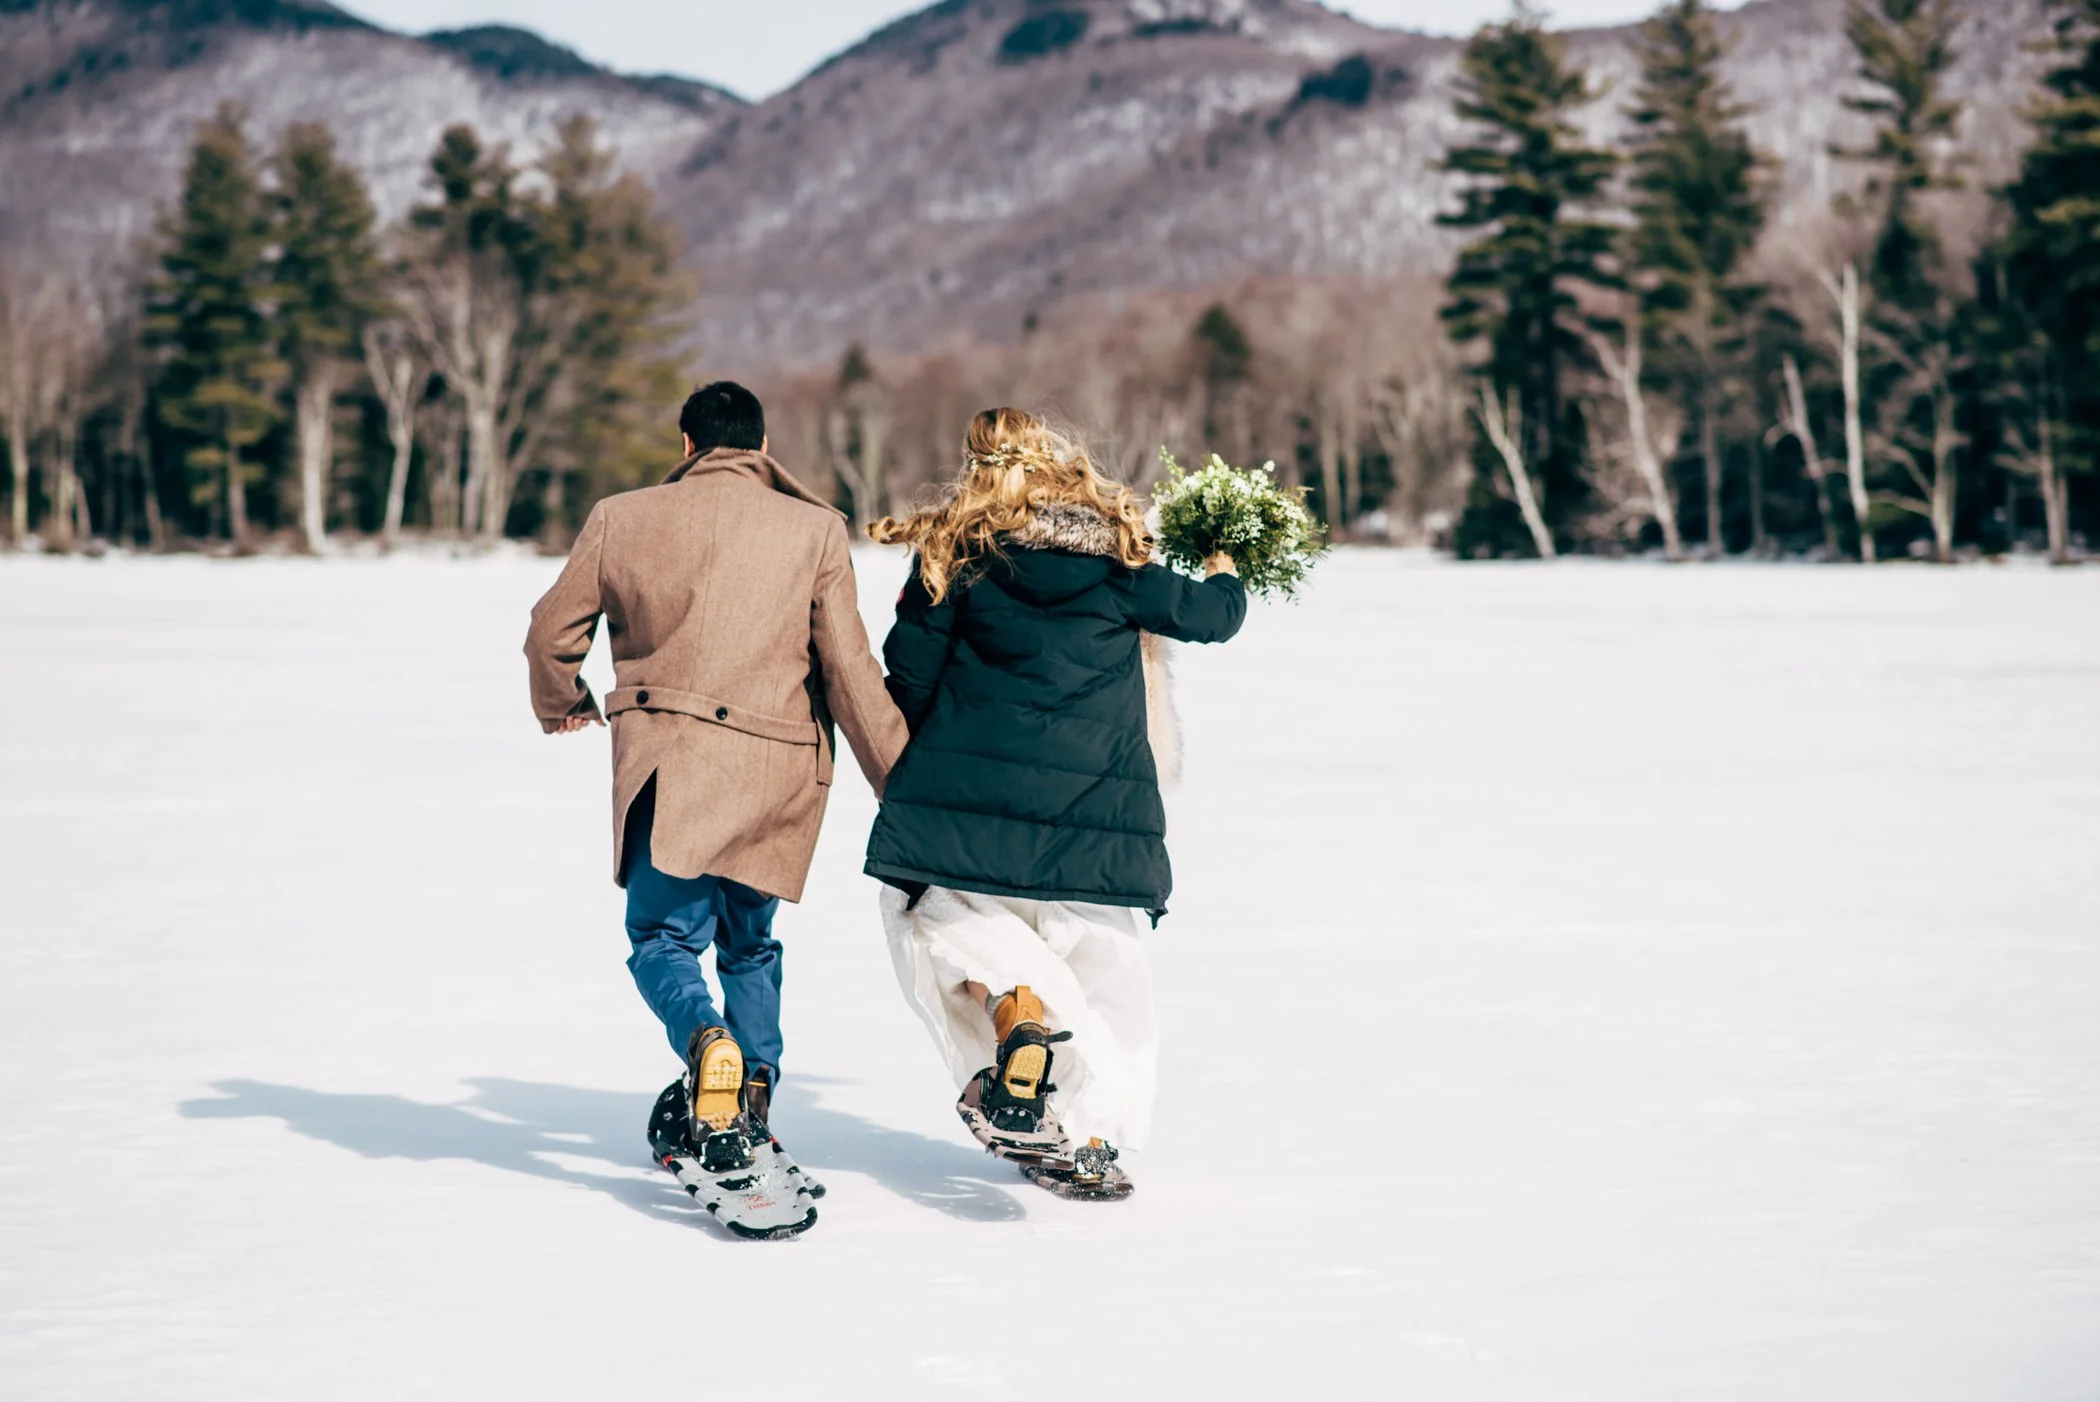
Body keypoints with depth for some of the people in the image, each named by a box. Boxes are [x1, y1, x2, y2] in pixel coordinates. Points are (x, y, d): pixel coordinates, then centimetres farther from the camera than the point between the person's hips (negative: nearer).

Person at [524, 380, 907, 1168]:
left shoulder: (621, 519, 6)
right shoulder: (814, 529, 2)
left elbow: (552, 632, 15)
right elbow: (851, 671, -1)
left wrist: (561, 706, 36)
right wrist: (902, 784, 6)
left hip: (669, 761, -2)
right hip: (778, 772, 2)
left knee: (660, 936, 3)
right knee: (749, 942, 20)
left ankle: (707, 1040, -28)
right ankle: (749, 1106, 14)